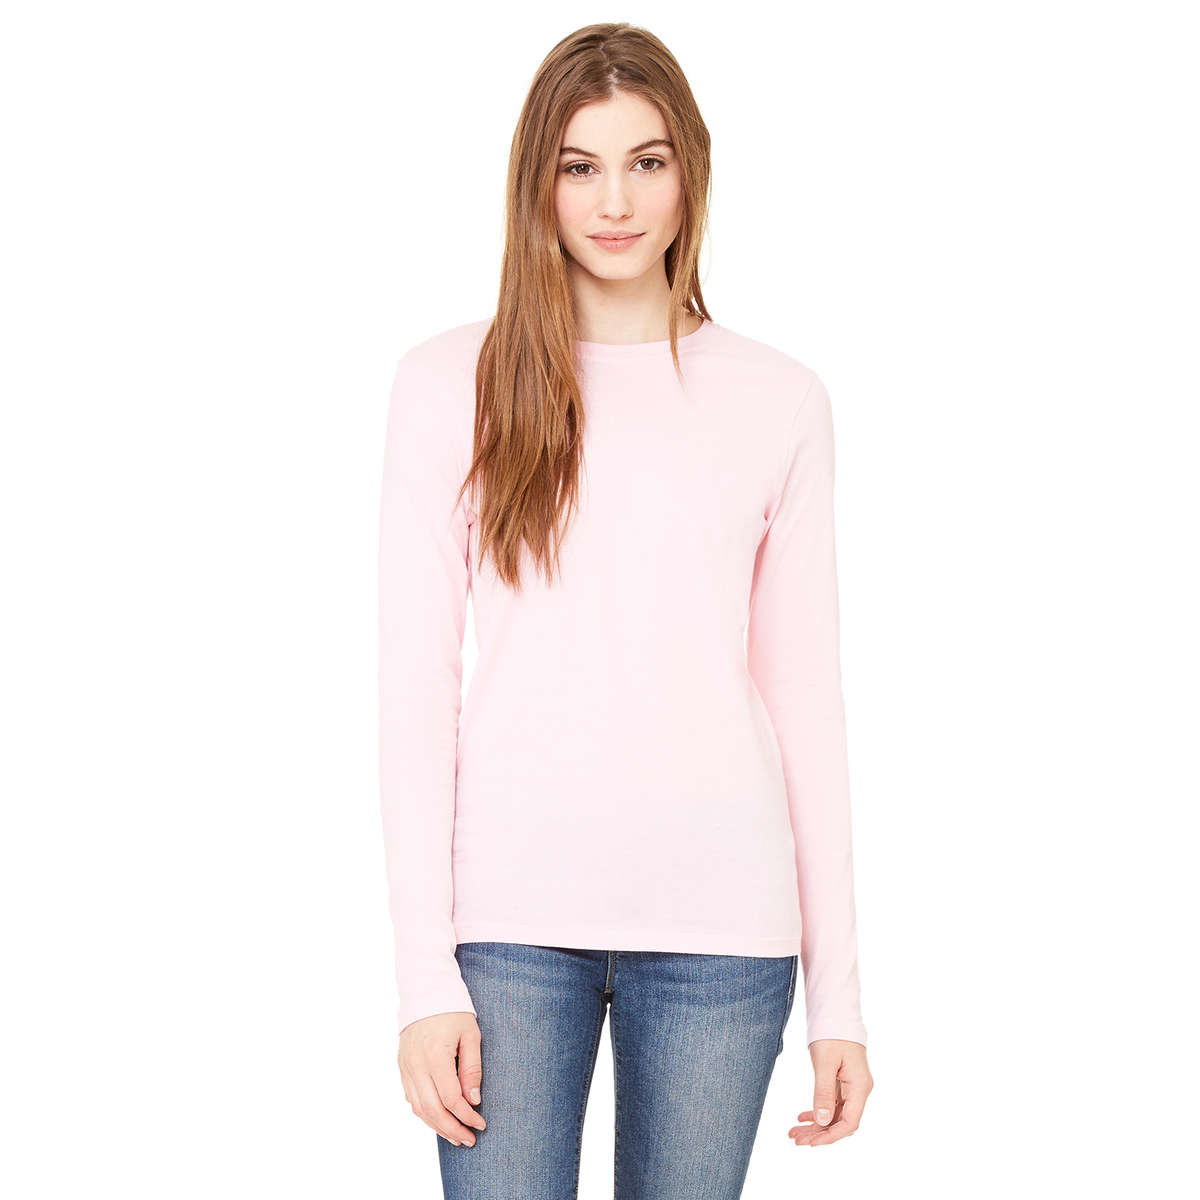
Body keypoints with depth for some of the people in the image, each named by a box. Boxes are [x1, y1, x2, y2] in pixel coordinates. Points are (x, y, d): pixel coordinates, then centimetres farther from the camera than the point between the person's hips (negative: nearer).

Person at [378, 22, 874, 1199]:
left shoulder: (778, 399, 6)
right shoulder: (451, 383, 3)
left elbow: (806, 697, 7)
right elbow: (415, 681, 0)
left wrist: (838, 990, 4)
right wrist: (426, 974, -6)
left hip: (720, 922, 1)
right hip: (511, 912, -1)